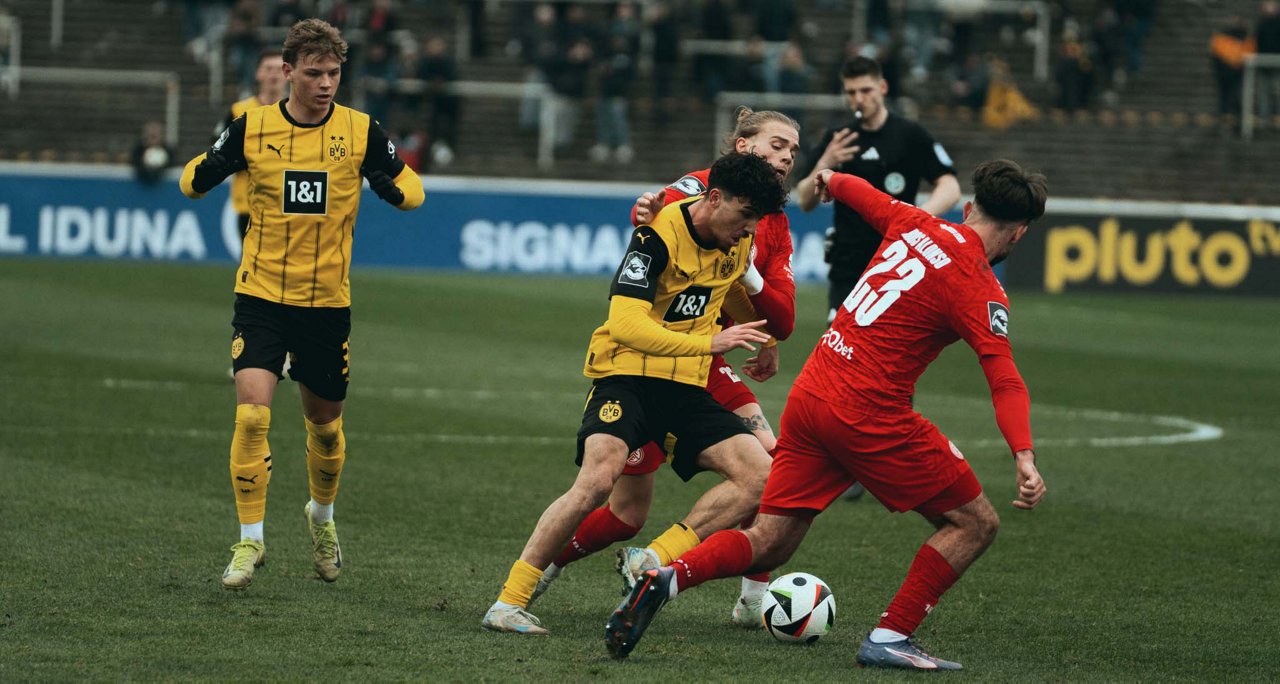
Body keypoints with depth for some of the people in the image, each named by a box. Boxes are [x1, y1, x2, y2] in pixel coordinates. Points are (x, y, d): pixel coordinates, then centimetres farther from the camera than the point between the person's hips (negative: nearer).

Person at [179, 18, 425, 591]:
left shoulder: (361, 131, -4)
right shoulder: (252, 128, -3)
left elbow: (412, 189, 4)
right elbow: (192, 182, 7)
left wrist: (390, 187, -19)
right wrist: (208, 168, -16)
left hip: (327, 301, 1)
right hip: (261, 296, -1)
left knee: (325, 423, 13)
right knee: (251, 413, -16)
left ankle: (322, 517, 41)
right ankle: (250, 539, -5)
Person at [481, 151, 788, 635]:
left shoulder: (738, 241, 5)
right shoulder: (659, 236, -18)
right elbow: (626, 325, -28)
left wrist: (762, 343, 43)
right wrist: (711, 343, -34)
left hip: (687, 387, 7)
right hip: (626, 374, -7)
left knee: (760, 478, -9)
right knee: (598, 478, -29)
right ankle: (508, 604, -22)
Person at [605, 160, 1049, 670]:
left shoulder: (915, 225, 9)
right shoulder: (980, 291, -10)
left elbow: (861, 194, 29)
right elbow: (1005, 381, -21)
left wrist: (832, 181, 50)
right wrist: (1024, 457, -31)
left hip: (809, 396, 7)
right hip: (870, 414, -7)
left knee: (768, 545, 10)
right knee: (975, 523, 6)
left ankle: (669, 577, -13)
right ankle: (890, 639, 2)